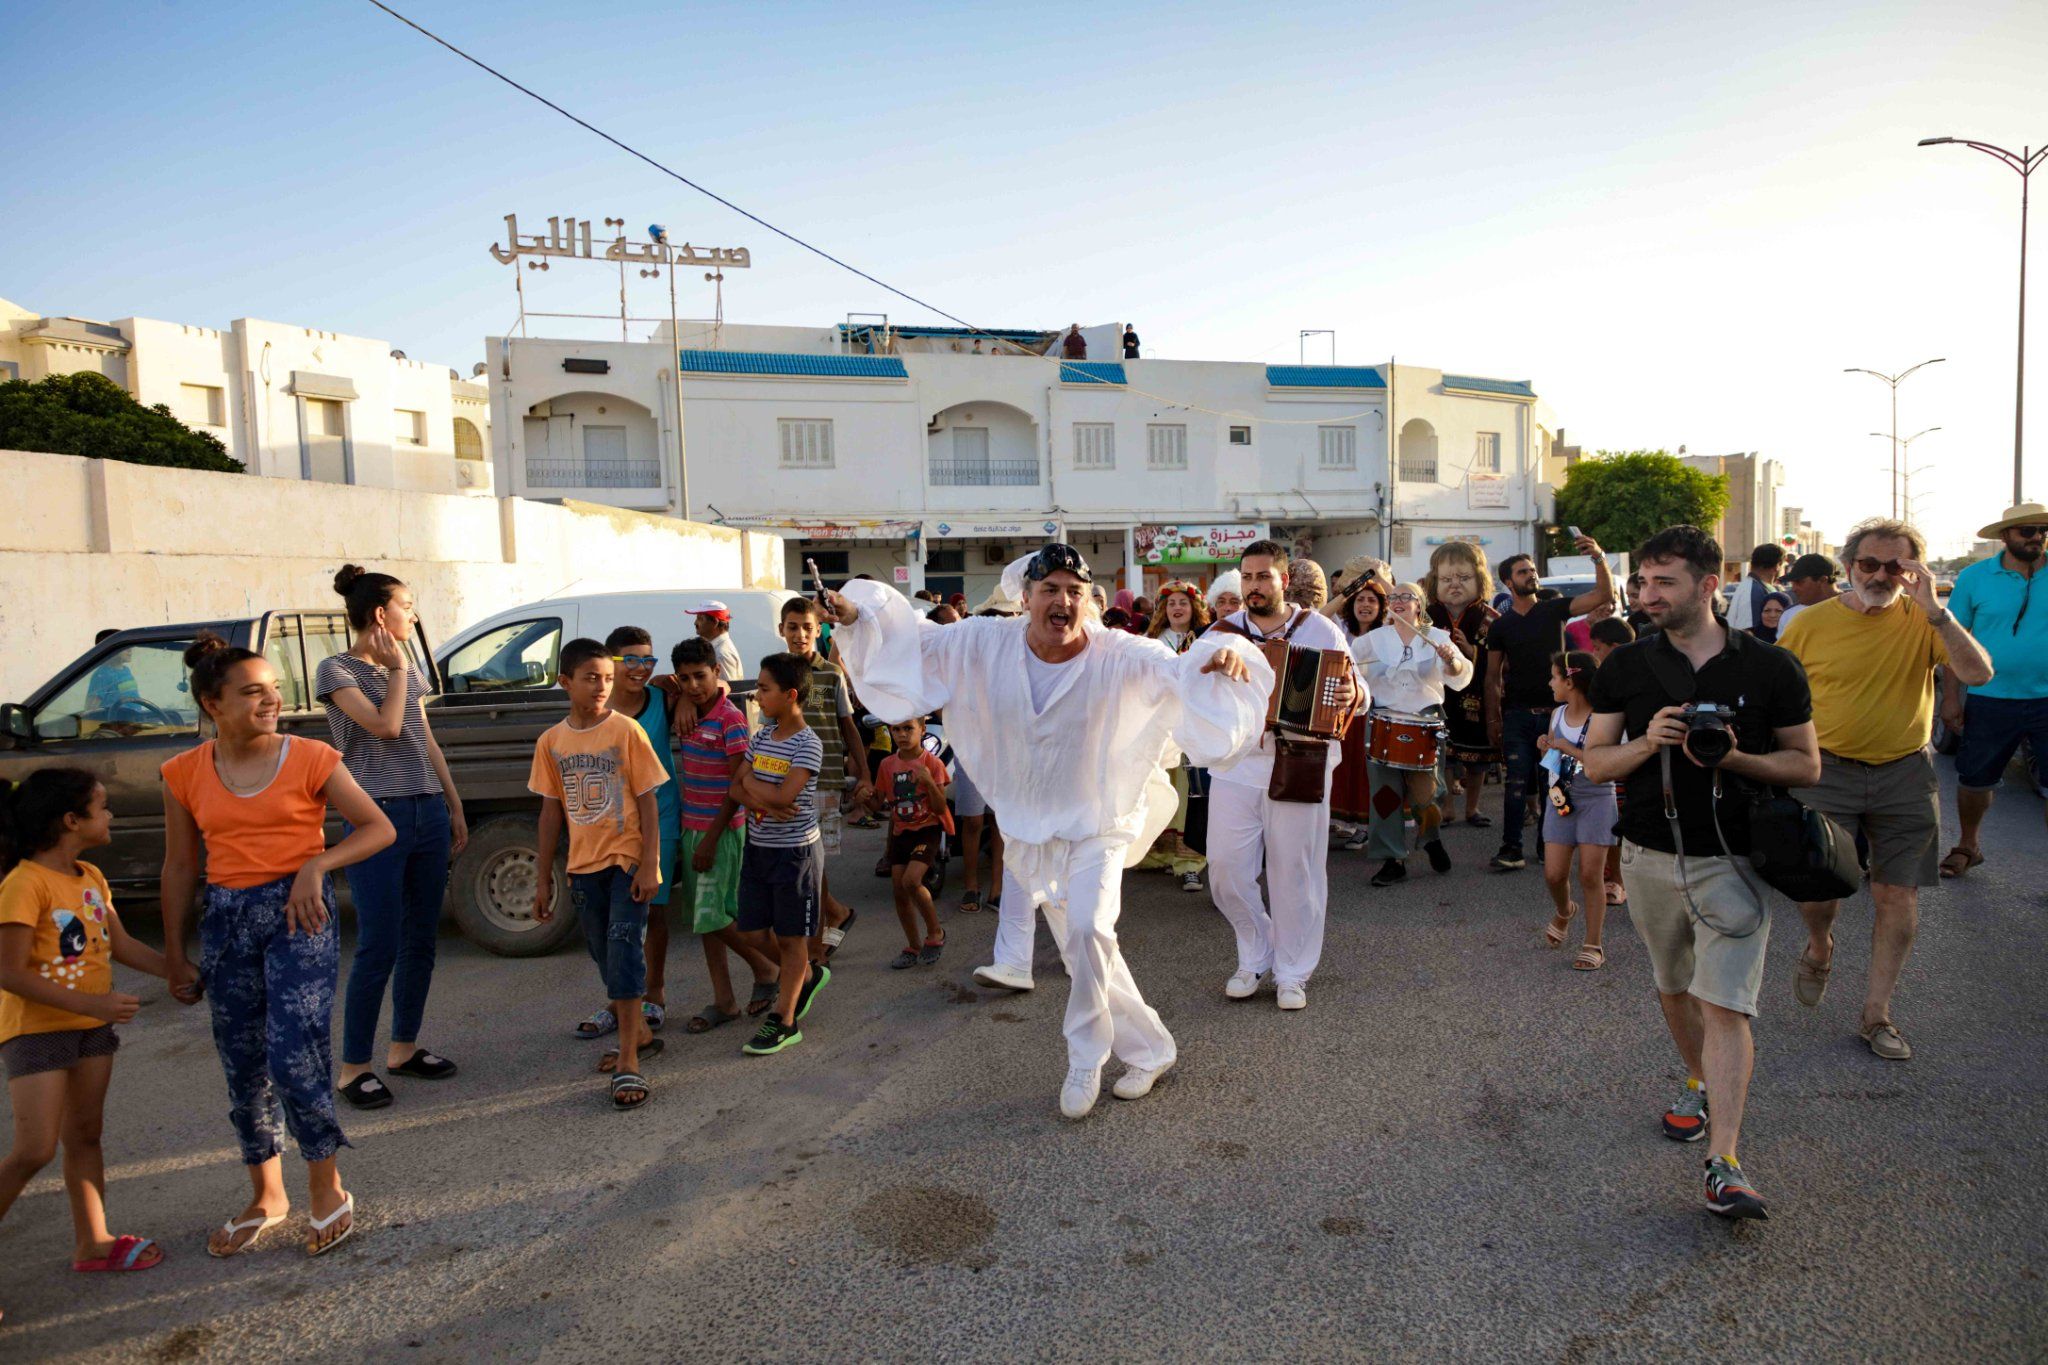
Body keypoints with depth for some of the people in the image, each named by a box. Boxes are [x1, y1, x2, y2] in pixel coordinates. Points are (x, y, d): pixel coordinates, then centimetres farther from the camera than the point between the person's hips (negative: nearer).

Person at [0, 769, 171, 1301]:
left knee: (84, 1136, 14)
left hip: (91, 1026, 8)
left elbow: (122, 946, 14)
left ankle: (92, 1243, 24)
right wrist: (90, 1003, -25)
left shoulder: (91, 878, 7)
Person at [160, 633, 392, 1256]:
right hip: (226, 918, 4)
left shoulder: (310, 758, -6)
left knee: (295, 1057, -11)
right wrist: (174, 955, 13)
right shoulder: (185, 774, 3)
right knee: (244, 1066, 12)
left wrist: (316, 865, -19)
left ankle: (328, 1189, 10)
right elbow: (179, 867, 11)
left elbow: (380, 827, -4)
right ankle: (266, 1197, 31)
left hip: (298, 913, -4)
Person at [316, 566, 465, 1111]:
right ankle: (354, 1066, 6)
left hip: (428, 814, 7)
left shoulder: (409, 670, 15)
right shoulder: (337, 670, -5)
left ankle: (404, 1047, 22)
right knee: (378, 947, -6)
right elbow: (384, 724, -18)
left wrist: (455, 806, 17)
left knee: (421, 941, 10)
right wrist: (395, 667, -6)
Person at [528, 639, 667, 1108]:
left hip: (628, 859, -5)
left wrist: (650, 864, -13)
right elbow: (552, 810, 8)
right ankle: (640, 1033, 34)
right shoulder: (551, 741, 2)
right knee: (606, 957, 15)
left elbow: (647, 801, -7)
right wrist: (543, 878, 9)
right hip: (583, 865, 5)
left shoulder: (626, 731, -9)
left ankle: (628, 1061, -7)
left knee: (624, 949, -11)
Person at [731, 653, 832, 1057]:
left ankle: (783, 1020, 13)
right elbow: (737, 787, 4)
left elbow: (784, 795, -25)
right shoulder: (761, 736, 6)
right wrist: (762, 802, -17)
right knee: (754, 929, 13)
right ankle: (809, 974, 37)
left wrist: (751, 782, -8)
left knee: (791, 936, 4)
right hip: (758, 846, 7)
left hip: (795, 850, -7)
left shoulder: (807, 744, -16)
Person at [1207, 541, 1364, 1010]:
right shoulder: (1223, 633, 7)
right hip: (1235, 766, 2)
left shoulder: (1320, 630, 3)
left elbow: (1357, 689, 3)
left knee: (1295, 873, 4)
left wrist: (1353, 696, -20)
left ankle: (1292, 975, 20)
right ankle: (1254, 958, 22)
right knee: (1227, 867, 0)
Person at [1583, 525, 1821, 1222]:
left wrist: (1736, 758, -18)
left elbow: (1807, 764, 2)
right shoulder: (1626, 667, 1)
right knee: (1673, 988, 19)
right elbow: (1595, 763, 2)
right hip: (1650, 857, 3)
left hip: (1732, 862, -3)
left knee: (1726, 1006, -9)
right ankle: (1698, 1081, 45)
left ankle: (1723, 1163, -7)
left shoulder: (1770, 667, -4)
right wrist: (1647, 742, -18)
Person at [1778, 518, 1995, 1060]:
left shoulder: (1921, 620, -1)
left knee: (1899, 898, 5)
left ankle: (1876, 1014, 19)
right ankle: (1819, 948, 30)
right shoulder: (1812, 623, -2)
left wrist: (1934, 610, -22)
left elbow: (1978, 673, -15)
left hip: (1905, 776, 1)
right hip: (1828, 771, -1)